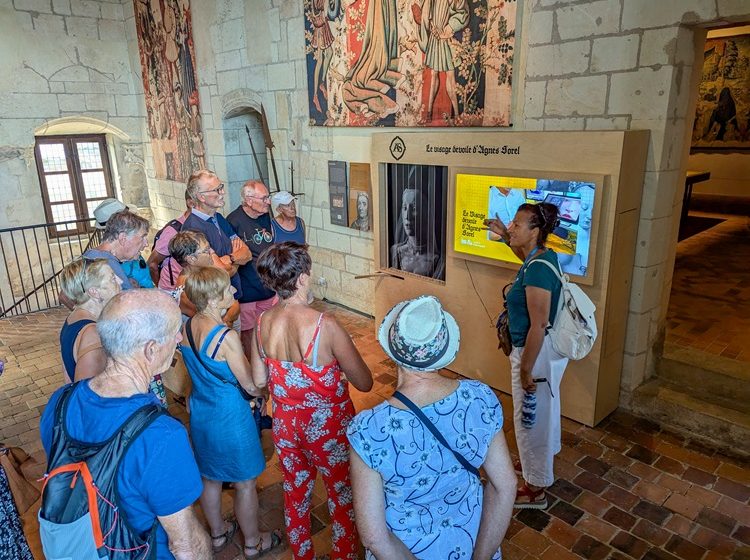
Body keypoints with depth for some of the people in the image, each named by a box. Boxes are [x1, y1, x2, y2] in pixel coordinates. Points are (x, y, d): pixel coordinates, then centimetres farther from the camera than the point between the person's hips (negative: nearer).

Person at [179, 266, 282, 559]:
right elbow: (250, 385, -19)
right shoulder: (227, 337, -29)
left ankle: (217, 533, 48)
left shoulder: (186, 327, -7)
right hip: (229, 416, -7)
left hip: (200, 412, 7)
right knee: (245, 483, 15)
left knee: (210, 478, 26)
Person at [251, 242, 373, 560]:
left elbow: (259, 381, 0)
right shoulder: (324, 326, -29)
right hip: (328, 429, -5)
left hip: (285, 426, 6)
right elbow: (365, 383, -21)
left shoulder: (262, 322, -12)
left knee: (295, 496, 27)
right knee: (343, 500, 20)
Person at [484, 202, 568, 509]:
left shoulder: (537, 270, -28)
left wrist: (526, 370, -22)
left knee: (531, 418, 8)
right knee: (544, 410, 28)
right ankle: (543, 457, 52)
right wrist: (505, 236, 16)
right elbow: (528, 258, 28)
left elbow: (538, 326, -29)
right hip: (548, 349, 10)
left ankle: (535, 487, 28)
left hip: (536, 353, -10)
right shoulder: (544, 255, 0)